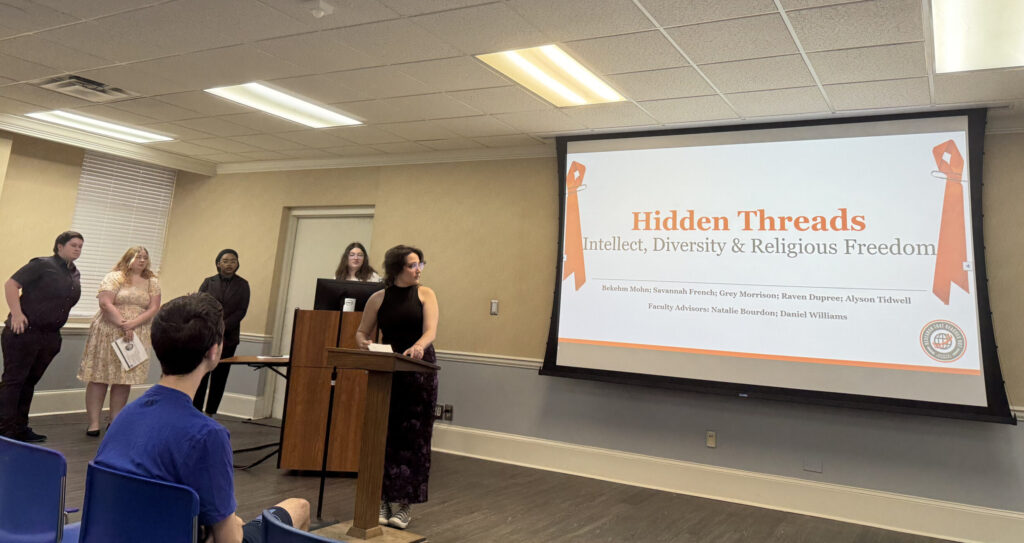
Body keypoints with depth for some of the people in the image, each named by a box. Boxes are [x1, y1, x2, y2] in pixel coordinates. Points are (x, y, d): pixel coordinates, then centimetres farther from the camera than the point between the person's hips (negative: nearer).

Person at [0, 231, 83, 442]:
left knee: (30, 382, 14)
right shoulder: (42, 265, -9)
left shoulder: (75, 275, 13)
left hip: (50, 338, 7)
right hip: (24, 332, -7)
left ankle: (20, 429, 22)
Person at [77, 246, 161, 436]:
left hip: (137, 336, 4)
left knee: (125, 380, 7)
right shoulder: (114, 277, -2)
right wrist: (123, 325, -17)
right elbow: (105, 303, -12)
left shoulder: (152, 282, 9)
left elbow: (153, 309, 0)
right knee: (99, 378, -1)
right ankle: (94, 423, 4)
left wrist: (132, 324, -14)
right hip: (108, 334, -3)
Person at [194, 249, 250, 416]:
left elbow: (241, 311, -2)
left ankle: (210, 413, 12)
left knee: (220, 376, 4)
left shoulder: (242, 285, 6)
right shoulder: (208, 282, 8)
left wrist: (222, 327, -12)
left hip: (228, 337, 0)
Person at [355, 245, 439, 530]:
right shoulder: (378, 299, 5)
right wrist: (364, 343, -11)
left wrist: (418, 346, -33)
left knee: (413, 437, 0)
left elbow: (431, 330, -11)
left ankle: (403, 503, 9)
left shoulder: (425, 294, 1)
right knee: (384, 435, 1)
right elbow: (362, 331, 13)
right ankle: (383, 499, 12)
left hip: (420, 370, -1)